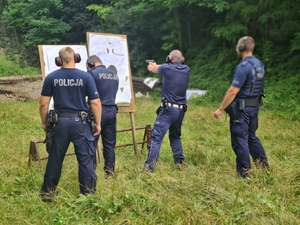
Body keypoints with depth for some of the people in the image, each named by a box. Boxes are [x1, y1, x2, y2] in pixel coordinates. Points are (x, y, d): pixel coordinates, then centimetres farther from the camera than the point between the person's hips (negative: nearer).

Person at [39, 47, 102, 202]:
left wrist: (44, 123, 13)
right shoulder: (86, 77, -3)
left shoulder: (51, 77, 0)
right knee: (86, 159, 7)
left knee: (55, 159, 12)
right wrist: (98, 123, 4)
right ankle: (88, 194, 11)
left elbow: (43, 103, 0)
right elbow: (96, 102, -6)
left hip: (60, 121, 2)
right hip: (80, 121, -2)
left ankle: (47, 194, 23)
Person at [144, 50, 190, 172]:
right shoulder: (186, 70, 6)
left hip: (168, 109, -5)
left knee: (156, 137, -7)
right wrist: (156, 66, 39)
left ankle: (149, 167, -14)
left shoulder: (167, 68, -7)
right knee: (175, 136, 25)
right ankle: (179, 161, 24)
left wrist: (153, 66, 41)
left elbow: (155, 69, 16)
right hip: (181, 110, 6)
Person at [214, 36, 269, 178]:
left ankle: (244, 172, 6)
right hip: (254, 106, 9)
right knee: (251, 136, 22)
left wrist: (220, 109, -15)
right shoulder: (259, 64, 7)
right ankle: (263, 163, 27)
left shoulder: (243, 66, -20)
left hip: (242, 108, -8)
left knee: (240, 139, 1)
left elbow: (232, 91, -22)